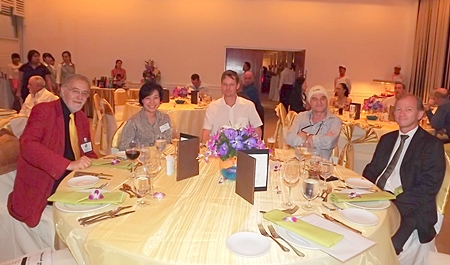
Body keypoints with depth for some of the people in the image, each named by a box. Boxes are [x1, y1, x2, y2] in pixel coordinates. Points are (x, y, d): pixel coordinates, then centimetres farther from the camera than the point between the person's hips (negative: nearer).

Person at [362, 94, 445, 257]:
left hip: (409, 209, -6)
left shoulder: (432, 145, -1)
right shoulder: (387, 139, 18)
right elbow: (371, 170, 17)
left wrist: (395, 202, -23)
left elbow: (428, 188, -11)